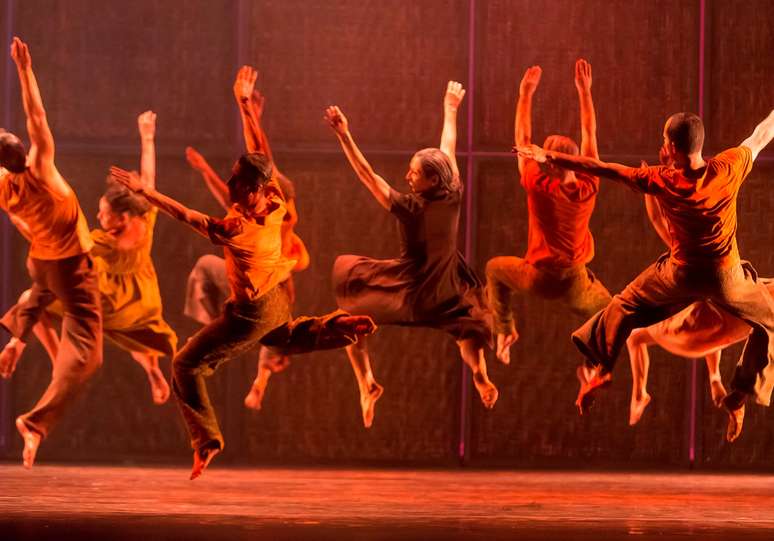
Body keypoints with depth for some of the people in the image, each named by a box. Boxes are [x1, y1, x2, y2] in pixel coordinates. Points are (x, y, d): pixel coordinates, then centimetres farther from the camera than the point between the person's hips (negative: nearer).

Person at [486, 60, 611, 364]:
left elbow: (522, 139, -7)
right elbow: (589, 135, -2)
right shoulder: (588, 188, -11)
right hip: (576, 286, 1)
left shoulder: (538, 187, -16)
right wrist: (584, 90, 3)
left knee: (495, 268, 27)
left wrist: (526, 94, -3)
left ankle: (505, 329, 19)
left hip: (538, 279, -1)